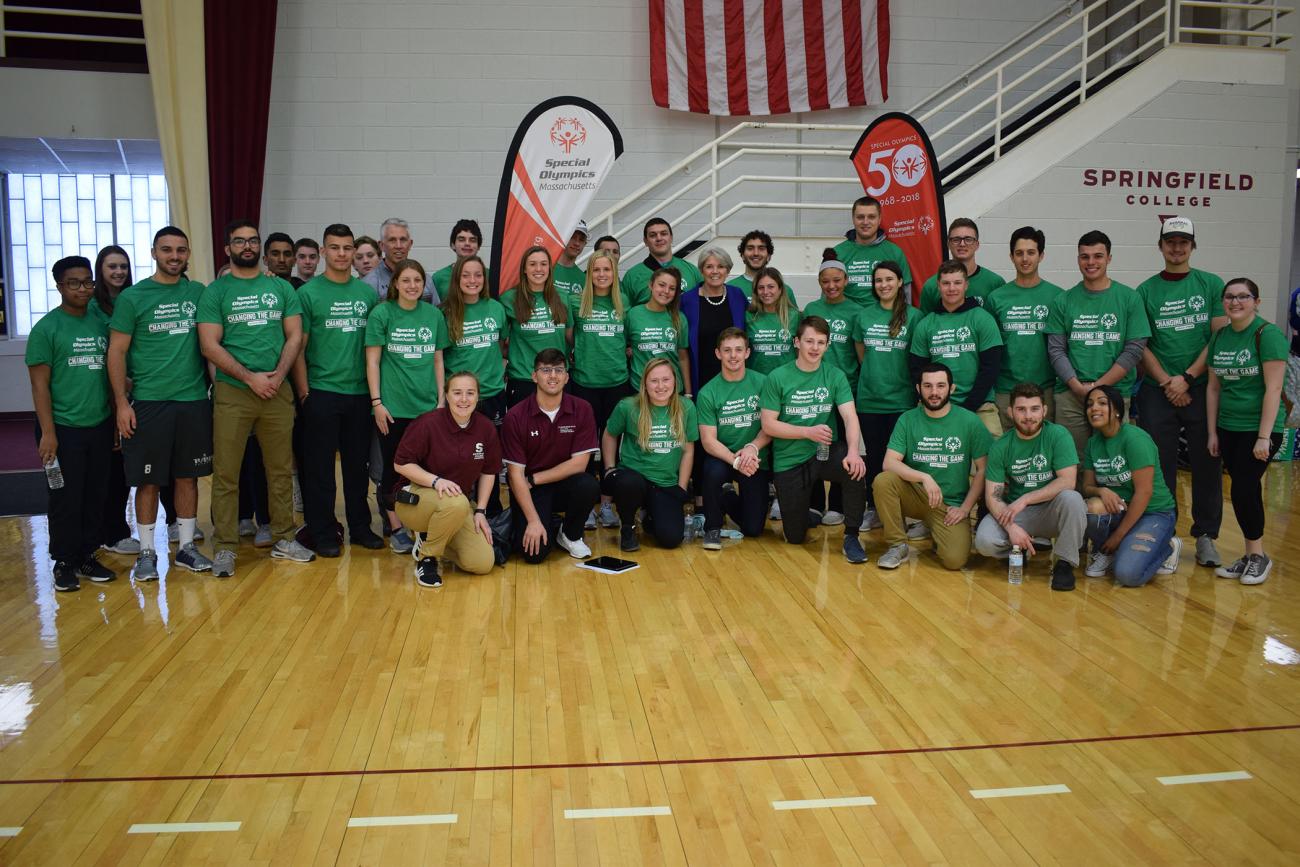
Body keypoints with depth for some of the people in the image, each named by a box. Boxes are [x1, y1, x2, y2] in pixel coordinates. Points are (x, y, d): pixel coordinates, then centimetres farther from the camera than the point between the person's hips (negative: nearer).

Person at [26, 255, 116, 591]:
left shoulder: (103, 322, 7)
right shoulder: (47, 328, -5)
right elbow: (39, 384, -7)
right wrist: (47, 432, -12)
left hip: (100, 426, 4)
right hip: (63, 429, -4)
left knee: (95, 496, 10)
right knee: (66, 498, 3)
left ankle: (87, 556, 22)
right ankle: (64, 563, 15)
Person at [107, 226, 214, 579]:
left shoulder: (198, 293, 6)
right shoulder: (133, 296, -2)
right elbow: (116, 352, -2)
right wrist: (122, 403, -8)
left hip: (194, 400, 3)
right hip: (148, 402, -2)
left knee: (187, 476, 10)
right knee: (148, 479, 4)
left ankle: (186, 546, 21)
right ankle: (147, 551, 15)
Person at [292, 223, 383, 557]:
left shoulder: (367, 292, 9)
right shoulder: (308, 292, -3)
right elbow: (298, 347, -3)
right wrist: (304, 390, -7)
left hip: (360, 392, 4)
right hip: (322, 392, -3)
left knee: (358, 463, 12)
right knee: (320, 466, 4)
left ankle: (360, 526, 24)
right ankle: (323, 533, 14)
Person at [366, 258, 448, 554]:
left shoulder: (434, 315, 7)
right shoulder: (382, 313, -3)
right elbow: (372, 361, -3)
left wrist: (441, 400, 8)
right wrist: (376, 402, -8)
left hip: (427, 406, 3)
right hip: (393, 407, -3)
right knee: (393, 468, 6)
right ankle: (396, 528, 18)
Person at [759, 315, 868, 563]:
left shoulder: (835, 376, -2)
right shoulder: (778, 377, -7)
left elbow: (850, 417, -12)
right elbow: (768, 425, -9)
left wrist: (853, 451, -31)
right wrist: (809, 432, -20)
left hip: (825, 452, 1)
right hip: (789, 460, -1)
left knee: (855, 469, -34)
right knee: (795, 537, 2)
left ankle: (851, 536, -14)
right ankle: (805, 511, 39)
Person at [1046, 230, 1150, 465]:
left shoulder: (1129, 298, 4)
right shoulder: (1063, 301, 8)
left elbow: (1134, 349, -1)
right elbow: (1056, 350, 4)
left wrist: (1098, 386, -10)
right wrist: (1078, 386, -9)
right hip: (1070, 395, 1)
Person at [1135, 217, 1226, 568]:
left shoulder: (1211, 285, 4)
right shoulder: (1146, 291, 5)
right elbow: (1141, 345, 2)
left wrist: (1187, 378, -9)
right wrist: (1167, 383, -9)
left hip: (1202, 388, 0)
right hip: (1157, 391, 0)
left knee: (1206, 463, 4)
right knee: (1160, 466, 4)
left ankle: (1206, 535, 16)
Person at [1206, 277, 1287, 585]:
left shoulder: (1268, 334, -11)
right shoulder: (1219, 337, 7)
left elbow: (1273, 389, -15)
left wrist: (1264, 437, -17)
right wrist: (1212, 432, 9)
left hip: (1258, 428, -5)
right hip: (1228, 428, 5)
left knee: (1244, 488, -8)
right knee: (1244, 491, 8)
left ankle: (1257, 554, 11)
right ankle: (1251, 555, 19)